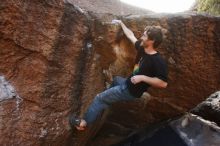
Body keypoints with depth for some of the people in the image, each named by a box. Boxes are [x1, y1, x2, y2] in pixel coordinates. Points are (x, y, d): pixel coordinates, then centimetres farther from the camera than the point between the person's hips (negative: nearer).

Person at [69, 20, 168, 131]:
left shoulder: (158, 61, -29)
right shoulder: (142, 48, -5)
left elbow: (163, 83, -32)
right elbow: (131, 36, 10)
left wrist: (142, 77, -33)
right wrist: (121, 23, 18)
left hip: (131, 91, -9)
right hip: (128, 83, 9)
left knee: (100, 98, -4)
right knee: (116, 80, 39)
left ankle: (84, 123, 9)